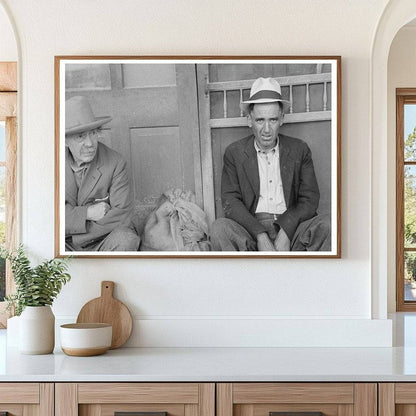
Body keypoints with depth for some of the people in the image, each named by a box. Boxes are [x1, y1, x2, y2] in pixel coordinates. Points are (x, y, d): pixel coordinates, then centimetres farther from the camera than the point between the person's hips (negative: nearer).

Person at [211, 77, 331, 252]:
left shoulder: (299, 150, 11)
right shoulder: (234, 153, 9)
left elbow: (310, 199, 4)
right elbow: (230, 201, -1)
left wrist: (285, 232, -16)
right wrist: (261, 236, -18)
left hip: (290, 229, 1)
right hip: (251, 229, -1)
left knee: (327, 224, -28)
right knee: (219, 228, -30)